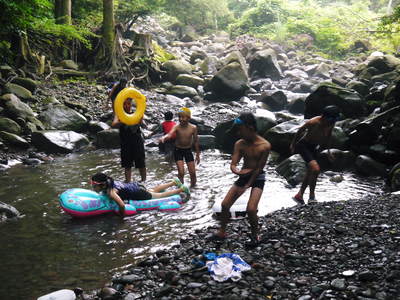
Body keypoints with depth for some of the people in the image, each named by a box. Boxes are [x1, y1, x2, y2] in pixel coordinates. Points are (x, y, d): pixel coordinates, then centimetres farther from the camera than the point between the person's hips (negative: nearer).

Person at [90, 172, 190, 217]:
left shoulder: (111, 192, -32)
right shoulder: (108, 182, -8)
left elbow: (122, 205, -41)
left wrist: (122, 215, -24)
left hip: (138, 194, -8)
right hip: (134, 186, 8)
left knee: (160, 195, 12)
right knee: (154, 190, 30)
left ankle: (181, 189, 22)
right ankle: (174, 182, 44)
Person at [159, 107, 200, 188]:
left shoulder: (193, 128, -11)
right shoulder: (176, 127, -18)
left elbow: (195, 141, 0)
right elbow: (170, 134, -38)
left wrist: (197, 155, 5)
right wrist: (164, 138, -61)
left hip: (188, 150, 2)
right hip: (178, 151, -2)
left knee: (192, 173, 5)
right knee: (181, 173, -11)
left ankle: (193, 187, 29)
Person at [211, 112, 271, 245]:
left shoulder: (265, 145, -21)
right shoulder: (239, 144, -8)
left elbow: (259, 168, -17)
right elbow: (233, 165, -10)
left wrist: (247, 185, -15)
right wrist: (237, 171, -34)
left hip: (258, 178, -5)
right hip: (244, 175, 5)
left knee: (251, 209, -19)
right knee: (225, 204, 0)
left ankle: (255, 235, 7)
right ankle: (222, 232, 20)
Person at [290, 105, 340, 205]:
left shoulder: (331, 124, -11)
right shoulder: (314, 122, -30)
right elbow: (300, 131, -14)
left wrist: (328, 150, 16)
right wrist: (293, 144, -3)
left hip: (313, 147, 8)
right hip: (304, 145, -8)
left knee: (310, 172, 15)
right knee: (315, 169, -24)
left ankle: (299, 196, 30)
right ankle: (311, 196, -10)